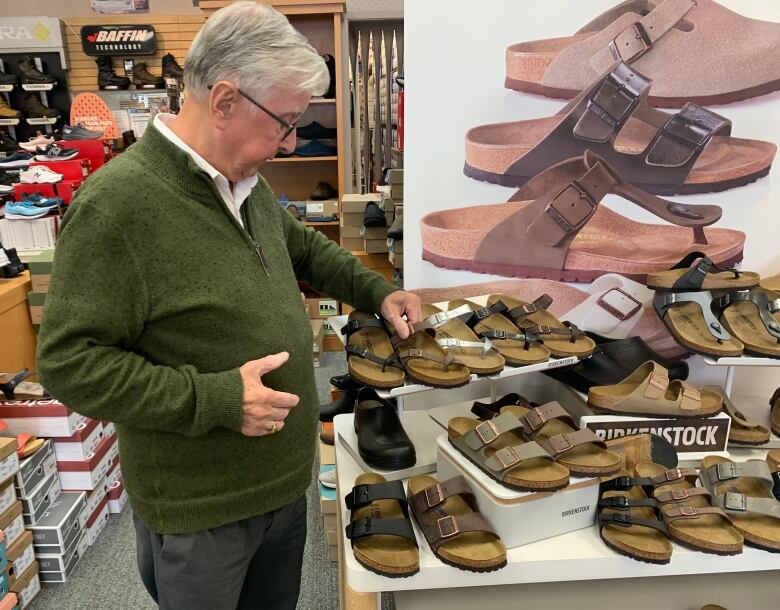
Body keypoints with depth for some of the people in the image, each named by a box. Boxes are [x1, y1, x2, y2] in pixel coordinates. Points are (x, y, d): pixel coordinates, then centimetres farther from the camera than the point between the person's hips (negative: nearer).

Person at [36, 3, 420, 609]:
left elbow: (303, 246, 20)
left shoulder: (248, 184, 2)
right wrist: (215, 399, -27)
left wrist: (376, 291, 7)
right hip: (198, 514, -7)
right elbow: (69, 361, -22)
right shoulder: (116, 202, -24)